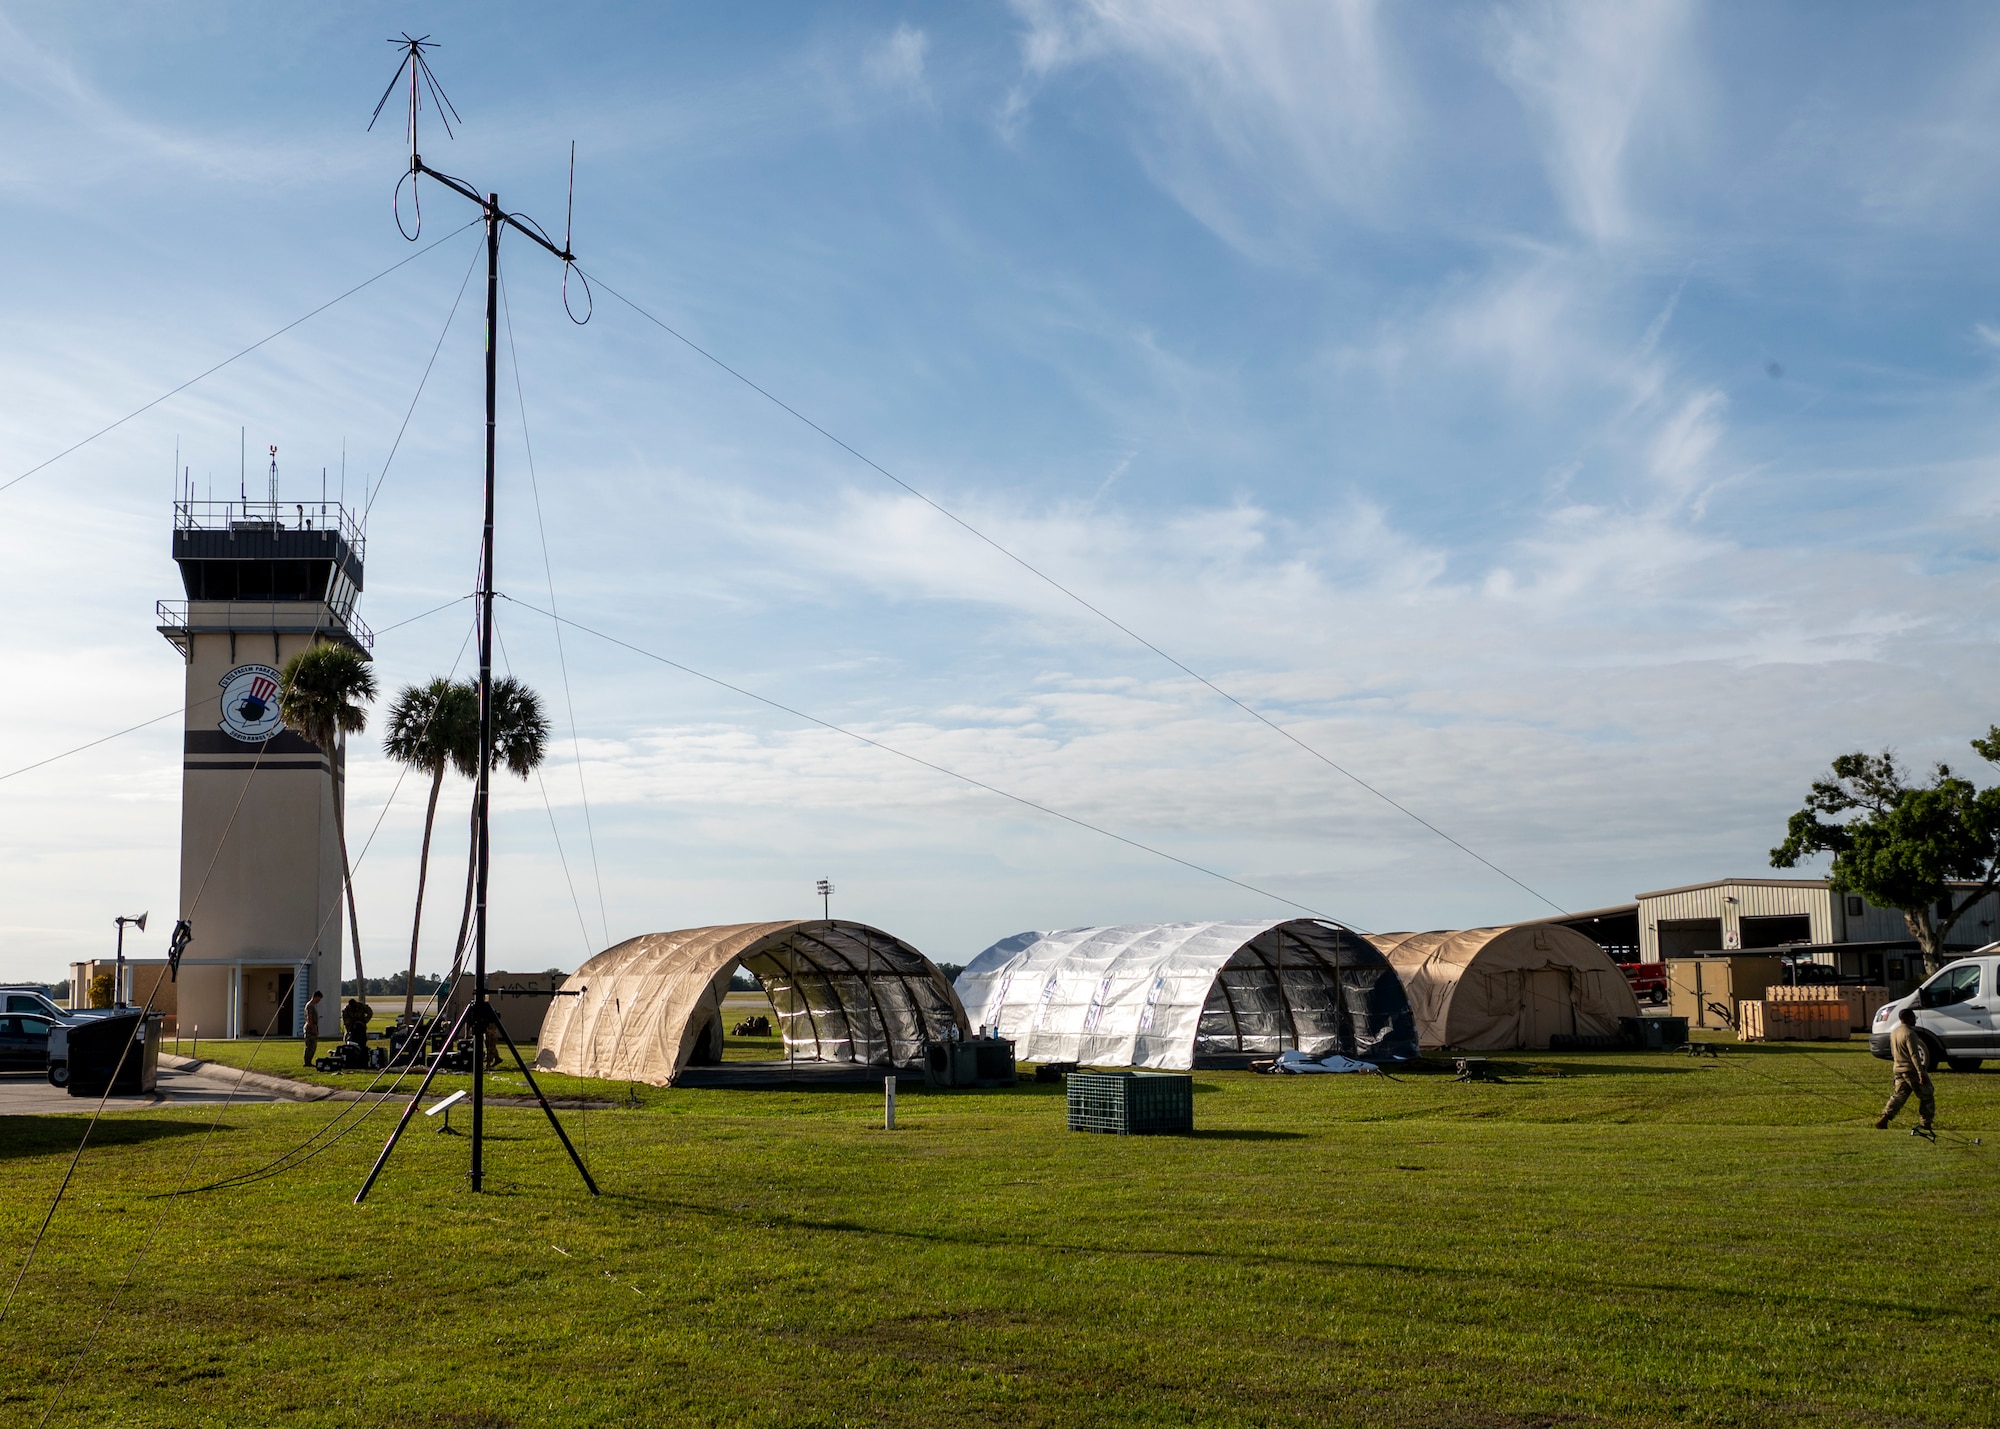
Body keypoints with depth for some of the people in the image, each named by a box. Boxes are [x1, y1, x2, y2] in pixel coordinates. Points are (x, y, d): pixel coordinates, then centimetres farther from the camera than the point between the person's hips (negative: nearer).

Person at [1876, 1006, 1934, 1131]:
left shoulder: (1894, 1032, 10)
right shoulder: (1909, 1033, -17)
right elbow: (1914, 1055, -22)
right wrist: (1921, 1073, -23)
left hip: (1899, 1070, 8)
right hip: (1912, 1070, -8)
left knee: (1898, 1096, 8)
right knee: (1926, 1097, 6)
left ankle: (1884, 1120, -6)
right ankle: (1926, 1123, 8)